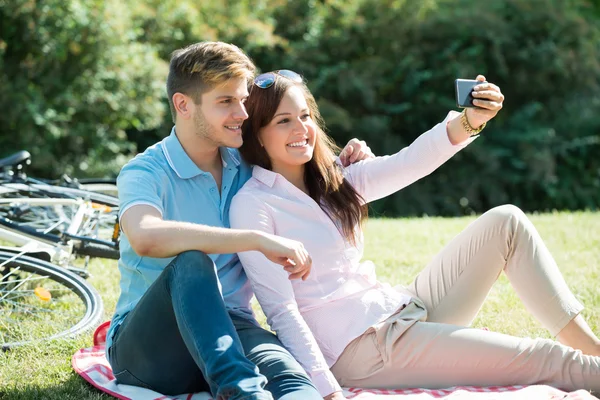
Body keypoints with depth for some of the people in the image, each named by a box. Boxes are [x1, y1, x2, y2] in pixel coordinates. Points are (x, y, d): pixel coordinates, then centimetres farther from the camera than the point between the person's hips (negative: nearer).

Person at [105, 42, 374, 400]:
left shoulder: (247, 167, 11)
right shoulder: (145, 173, -7)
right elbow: (146, 237, -31)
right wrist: (258, 239, -33)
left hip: (227, 333, 4)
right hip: (144, 344, -4)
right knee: (191, 261, -37)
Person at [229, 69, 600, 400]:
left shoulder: (332, 182, 12)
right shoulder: (251, 205, -9)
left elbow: (406, 164, -3)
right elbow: (281, 310, -16)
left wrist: (470, 120, -20)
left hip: (402, 310, 9)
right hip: (360, 346, -8)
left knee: (506, 222, 2)